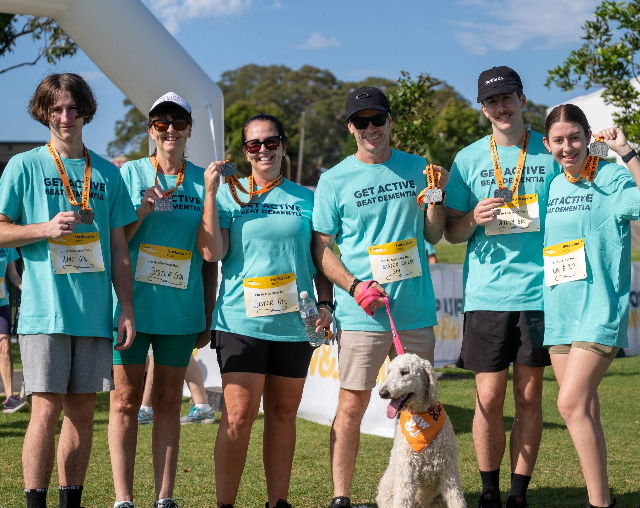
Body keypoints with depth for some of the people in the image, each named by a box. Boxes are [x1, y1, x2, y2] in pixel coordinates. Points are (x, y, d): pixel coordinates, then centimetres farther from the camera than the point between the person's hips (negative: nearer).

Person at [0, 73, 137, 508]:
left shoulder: (107, 174, 12)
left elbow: (119, 248, 13)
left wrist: (127, 309, 8)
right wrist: (46, 228, -14)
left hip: (94, 310, 3)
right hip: (44, 309, -3)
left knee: (83, 409, 6)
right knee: (47, 409, -8)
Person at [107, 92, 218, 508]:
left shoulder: (202, 181, 7)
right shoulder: (130, 173, 2)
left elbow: (209, 254, 9)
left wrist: (209, 314, 8)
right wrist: (143, 212, -15)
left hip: (181, 308, 2)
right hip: (132, 303, -2)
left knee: (169, 402, 7)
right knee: (126, 400, -2)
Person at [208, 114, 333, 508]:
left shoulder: (306, 199, 11)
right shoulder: (229, 196, 6)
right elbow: (213, 253, -6)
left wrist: (326, 304, 3)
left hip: (294, 323, 2)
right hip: (241, 319, -2)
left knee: (283, 413, 8)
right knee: (238, 415, -10)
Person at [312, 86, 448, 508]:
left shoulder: (417, 169, 8)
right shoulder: (335, 180, 1)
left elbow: (433, 236, 12)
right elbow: (321, 248, 1)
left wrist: (437, 195, -6)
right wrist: (355, 286, -13)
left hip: (416, 311, 3)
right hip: (361, 314, -3)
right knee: (352, 405, -3)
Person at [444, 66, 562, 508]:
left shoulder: (550, 153, 6)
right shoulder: (469, 159, 7)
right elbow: (451, 232, 8)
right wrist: (474, 218, -11)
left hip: (538, 292, 0)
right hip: (486, 293, 0)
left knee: (530, 397, 4)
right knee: (489, 399, 1)